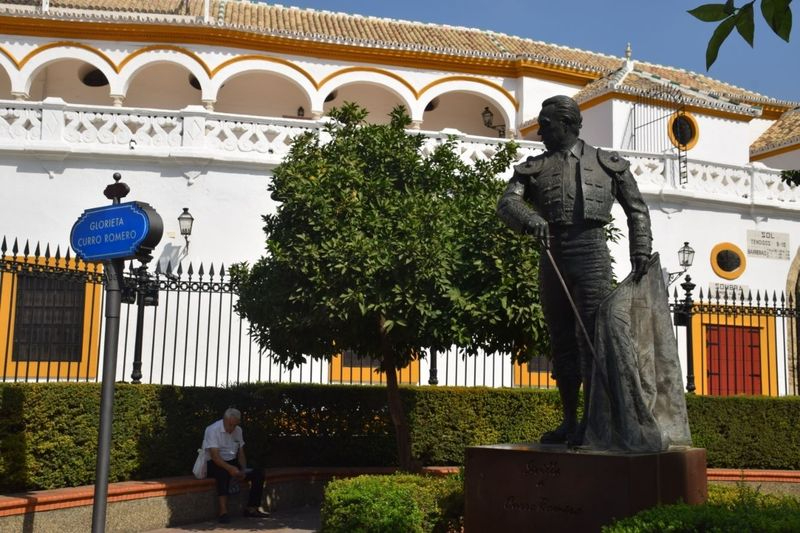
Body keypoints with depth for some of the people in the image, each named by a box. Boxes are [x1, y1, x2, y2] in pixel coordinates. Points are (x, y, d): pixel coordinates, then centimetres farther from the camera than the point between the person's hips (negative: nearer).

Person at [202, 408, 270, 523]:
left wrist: (243, 470, -8)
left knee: (258, 474, -10)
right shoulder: (213, 430, -16)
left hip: (232, 463, 7)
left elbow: (241, 453, 11)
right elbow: (215, 456, -26)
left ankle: (252, 508, -5)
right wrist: (230, 468, -39)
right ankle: (223, 511, -42)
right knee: (224, 473, -41)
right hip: (214, 465, -7)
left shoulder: (238, 431, 6)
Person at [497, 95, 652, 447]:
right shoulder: (534, 168, 15)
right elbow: (506, 204, -2)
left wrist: (640, 250, -3)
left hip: (590, 253, -3)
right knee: (561, 342, 7)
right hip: (552, 258, 4)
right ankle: (569, 421, 15)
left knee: (590, 337, -10)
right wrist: (530, 221, -24)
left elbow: (636, 209, 12)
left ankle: (590, 421, -8)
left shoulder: (607, 164, 11)